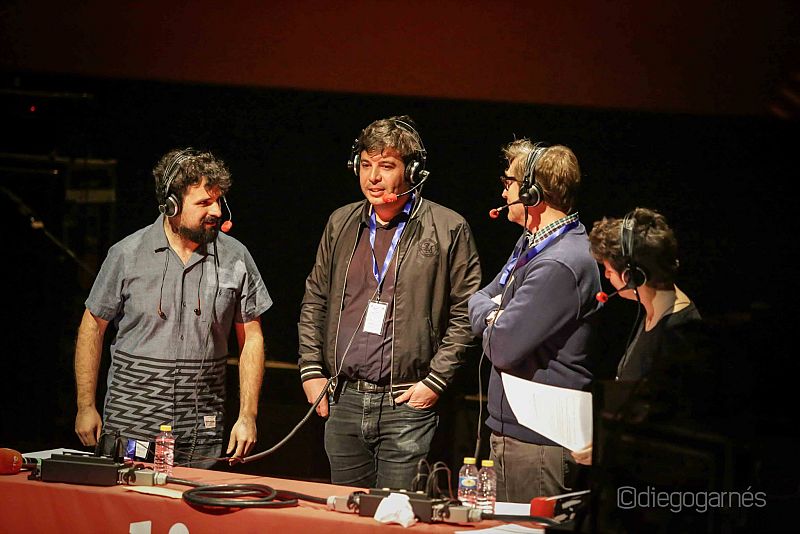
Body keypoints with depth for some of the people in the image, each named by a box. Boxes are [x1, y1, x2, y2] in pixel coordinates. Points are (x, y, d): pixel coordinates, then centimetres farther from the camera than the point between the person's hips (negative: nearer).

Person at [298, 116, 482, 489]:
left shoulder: (448, 230, -3)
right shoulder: (341, 224, 12)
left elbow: (465, 314, -3)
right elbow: (314, 302, 19)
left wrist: (435, 382, -9)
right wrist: (311, 371, 9)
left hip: (407, 405, -5)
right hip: (343, 402, 5)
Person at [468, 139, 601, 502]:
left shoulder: (560, 265, -22)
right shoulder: (532, 243, 12)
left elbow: (502, 348, -23)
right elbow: (477, 301, 18)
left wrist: (489, 314, -1)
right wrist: (497, 315, -5)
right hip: (510, 429, 10)